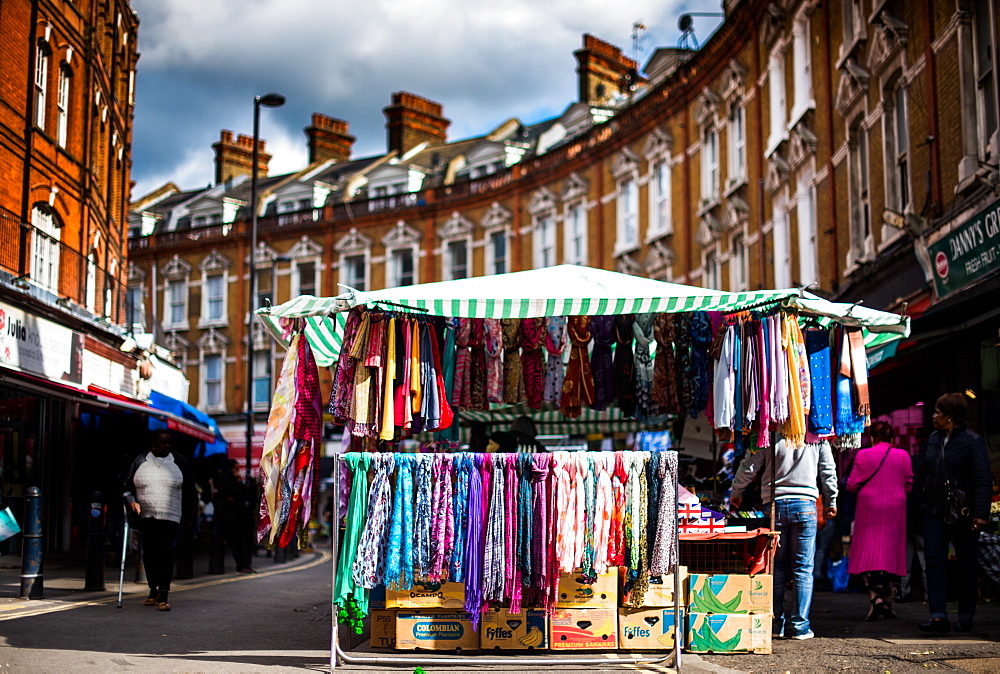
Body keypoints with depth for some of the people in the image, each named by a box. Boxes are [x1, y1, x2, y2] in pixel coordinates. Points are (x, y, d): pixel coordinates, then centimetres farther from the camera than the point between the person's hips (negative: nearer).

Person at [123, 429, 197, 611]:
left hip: (169, 517, -2)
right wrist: (131, 501, -6)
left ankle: (163, 596, -14)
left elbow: (189, 490, 10)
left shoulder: (178, 461, 5)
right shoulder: (140, 461, 8)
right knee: (149, 553, 8)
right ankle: (153, 590, 26)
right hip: (145, 517, 2)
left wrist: (190, 516, 7)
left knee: (165, 553, -14)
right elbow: (128, 485, 14)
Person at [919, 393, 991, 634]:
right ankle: (938, 615, -9)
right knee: (934, 559, -5)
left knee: (966, 564, 6)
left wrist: (980, 514, -20)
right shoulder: (934, 438, 9)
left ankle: (966, 616, 17)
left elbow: (983, 479, -13)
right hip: (935, 511, 5)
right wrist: (927, 500, 12)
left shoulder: (972, 441, -10)